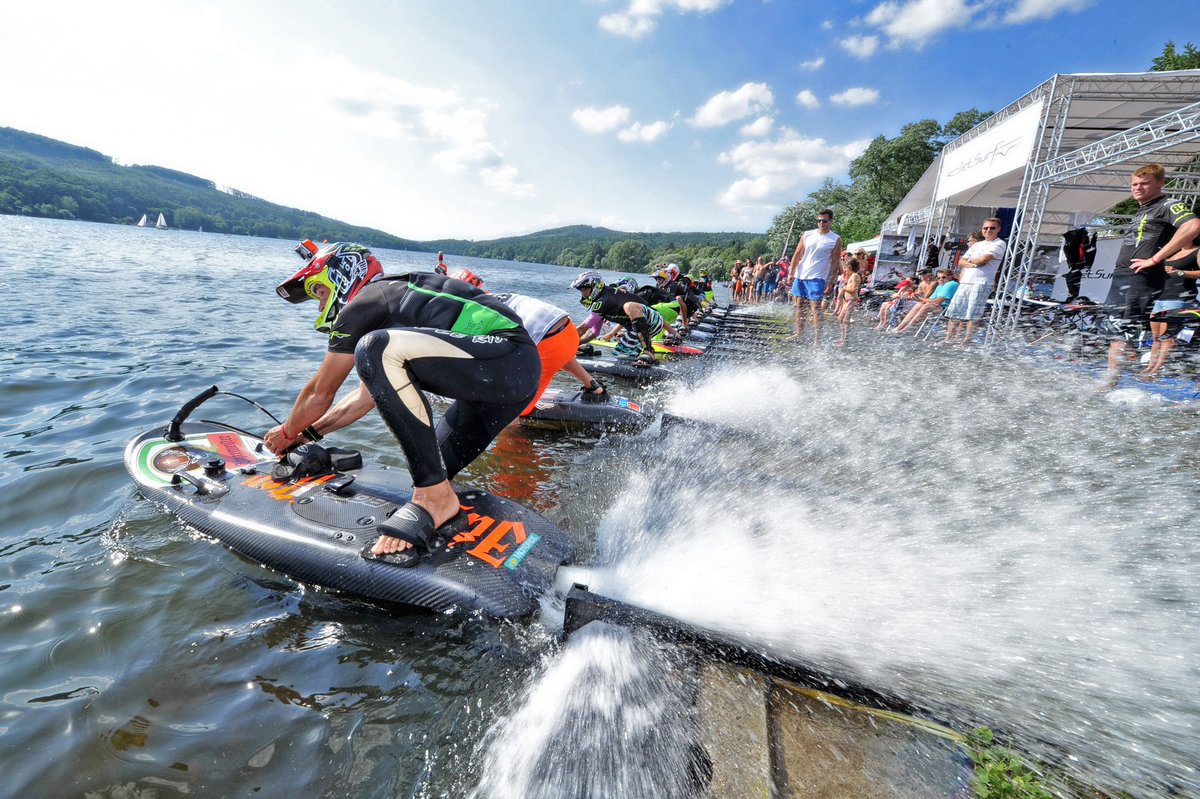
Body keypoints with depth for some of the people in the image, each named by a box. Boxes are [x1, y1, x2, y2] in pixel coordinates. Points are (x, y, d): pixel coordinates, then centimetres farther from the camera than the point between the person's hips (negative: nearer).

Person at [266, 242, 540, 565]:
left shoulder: (362, 304, 0)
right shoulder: (393, 299, 27)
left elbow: (319, 395, 9)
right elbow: (367, 395, 34)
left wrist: (288, 432, 29)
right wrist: (308, 433, 39)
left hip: (510, 357, -10)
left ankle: (435, 495, -19)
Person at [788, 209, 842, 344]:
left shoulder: (836, 240, -1)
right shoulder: (807, 235, 7)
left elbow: (835, 262, -2)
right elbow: (797, 254, 8)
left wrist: (831, 281, -7)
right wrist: (791, 272, 0)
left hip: (817, 277, -4)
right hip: (800, 275, 4)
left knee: (815, 308, -9)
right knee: (799, 305, 10)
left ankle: (817, 338, -6)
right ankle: (799, 333, 21)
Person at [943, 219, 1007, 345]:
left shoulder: (1000, 244, 2)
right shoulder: (976, 245, 22)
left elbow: (983, 259, -12)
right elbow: (961, 262, 12)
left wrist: (970, 260, 6)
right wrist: (973, 264, -6)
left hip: (981, 283, -7)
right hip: (965, 282, 7)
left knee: (973, 315, -8)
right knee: (954, 312, 2)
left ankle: (964, 343, -7)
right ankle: (948, 340, 7)